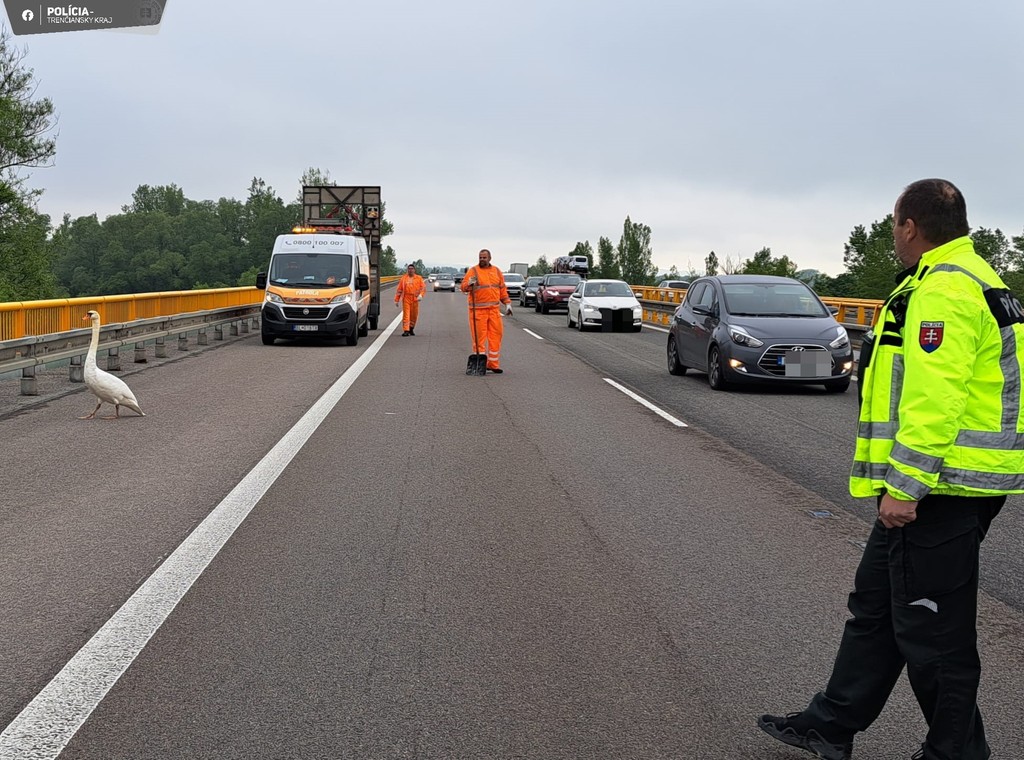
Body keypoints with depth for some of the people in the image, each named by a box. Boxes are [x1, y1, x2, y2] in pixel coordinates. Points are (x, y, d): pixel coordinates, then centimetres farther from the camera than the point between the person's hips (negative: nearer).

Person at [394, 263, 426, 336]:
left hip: (415, 299, 1)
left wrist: (420, 294, -15)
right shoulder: (403, 278, 8)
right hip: (406, 299, -1)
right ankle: (406, 330, -11)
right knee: (406, 314, -9)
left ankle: (411, 328, 26)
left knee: (414, 315, 8)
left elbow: (423, 287, 3)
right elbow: (399, 289, 9)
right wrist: (396, 300, 7)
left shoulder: (419, 278, 8)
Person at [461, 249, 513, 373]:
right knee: (479, 337, -4)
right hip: (478, 310, -4)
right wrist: (469, 284, -30)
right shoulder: (473, 271, 0)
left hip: (494, 310, 4)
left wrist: (507, 303, 11)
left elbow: (502, 289, 18)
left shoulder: (496, 271, 14)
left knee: (495, 336, 4)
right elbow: (463, 287, -9)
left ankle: (493, 364, 11)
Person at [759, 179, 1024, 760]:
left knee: (931, 628, 1)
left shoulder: (943, 290, -18)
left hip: (938, 490, -11)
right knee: (876, 606, 17)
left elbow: (933, 400, -25)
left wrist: (905, 487, -23)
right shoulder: (976, 278, 17)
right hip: (953, 485, 11)